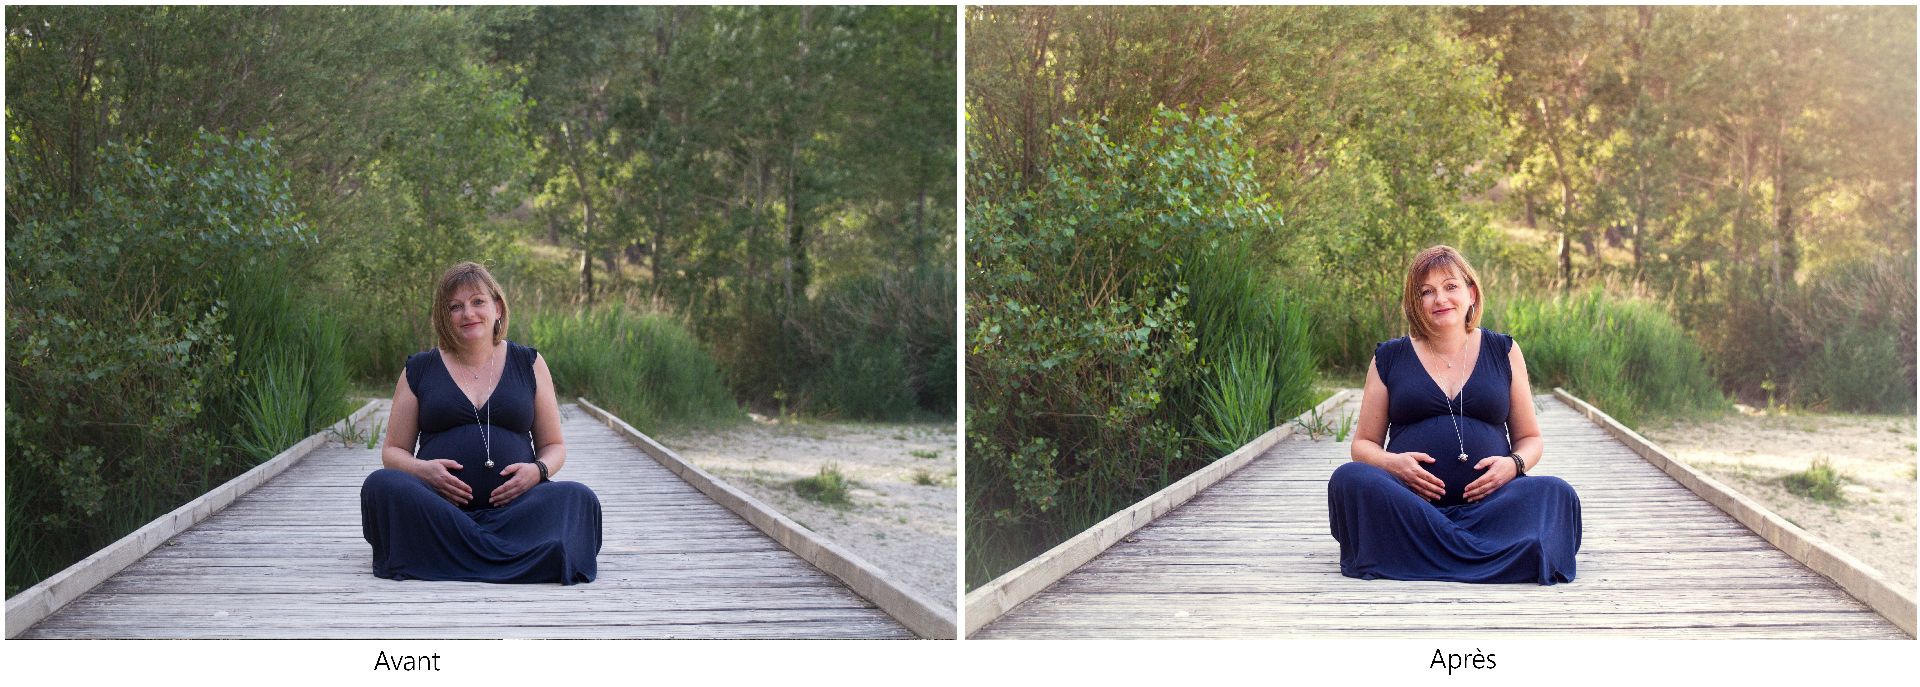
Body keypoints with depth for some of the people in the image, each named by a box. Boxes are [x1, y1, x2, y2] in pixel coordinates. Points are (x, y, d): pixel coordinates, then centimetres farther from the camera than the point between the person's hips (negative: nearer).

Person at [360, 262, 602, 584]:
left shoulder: (528, 364, 16)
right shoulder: (419, 370, 15)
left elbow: (554, 445, 19)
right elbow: (393, 450, 17)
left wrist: (538, 470, -5)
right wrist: (422, 470, -7)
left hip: (513, 504, 0)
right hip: (437, 504, 0)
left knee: (578, 498, -29)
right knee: (381, 484, -32)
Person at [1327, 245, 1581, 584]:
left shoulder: (1503, 352, 16)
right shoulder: (1390, 358, 14)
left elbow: (1530, 438, 20)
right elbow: (1363, 443, 16)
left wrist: (1514, 464, -4)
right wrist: (1391, 463, -8)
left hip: (1487, 501, 1)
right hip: (1408, 500, -1)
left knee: (1556, 494, -28)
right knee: (1349, 478, -31)